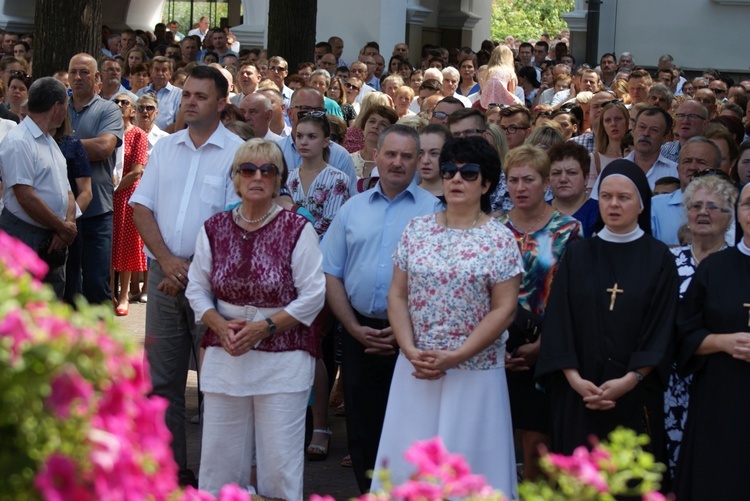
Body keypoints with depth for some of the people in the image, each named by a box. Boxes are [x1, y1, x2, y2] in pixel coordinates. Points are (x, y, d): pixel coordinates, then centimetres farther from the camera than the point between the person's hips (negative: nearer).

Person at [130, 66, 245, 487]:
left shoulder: (236, 152, -4)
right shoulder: (165, 148, 11)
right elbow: (141, 207, 7)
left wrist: (195, 270, -12)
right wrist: (168, 261, -7)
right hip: (163, 274, 5)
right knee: (163, 379, 8)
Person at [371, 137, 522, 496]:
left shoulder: (499, 238, -4)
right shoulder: (417, 230, 7)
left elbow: (504, 309, -8)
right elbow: (397, 295, 6)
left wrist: (455, 356, -15)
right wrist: (411, 351, -8)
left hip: (474, 371, -3)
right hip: (415, 369, 3)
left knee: (466, 464, 1)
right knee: (407, 460, 5)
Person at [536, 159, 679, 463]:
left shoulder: (658, 258, 3)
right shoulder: (578, 255, 7)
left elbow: (662, 327, -4)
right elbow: (558, 320, 1)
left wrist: (630, 380, -15)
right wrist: (574, 378, -12)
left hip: (635, 396, -1)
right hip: (579, 393, 1)